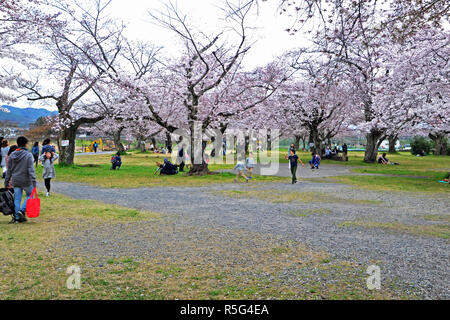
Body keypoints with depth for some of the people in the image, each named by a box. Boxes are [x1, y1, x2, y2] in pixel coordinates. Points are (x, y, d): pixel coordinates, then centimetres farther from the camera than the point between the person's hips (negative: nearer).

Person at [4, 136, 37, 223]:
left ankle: (17, 217, 11)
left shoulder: (12, 155, 6)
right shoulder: (28, 155, -10)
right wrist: (34, 181, -16)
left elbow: (9, 170, 9)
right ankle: (22, 210, -4)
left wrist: (6, 182, 15)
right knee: (30, 195, 13)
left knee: (17, 199, 9)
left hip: (15, 181, 5)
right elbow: (31, 169, -15)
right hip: (26, 180, -5)